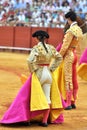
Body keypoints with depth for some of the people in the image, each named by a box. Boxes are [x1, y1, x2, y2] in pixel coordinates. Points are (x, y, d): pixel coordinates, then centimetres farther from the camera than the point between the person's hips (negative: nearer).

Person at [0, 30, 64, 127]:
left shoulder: (36, 48, -14)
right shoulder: (51, 48, 1)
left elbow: (30, 60, -26)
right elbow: (59, 58, 7)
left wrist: (33, 70, -10)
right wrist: (52, 68, 7)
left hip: (38, 73, -4)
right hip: (49, 74, 4)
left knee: (27, 96, 9)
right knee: (47, 97, 7)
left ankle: (27, 118, 10)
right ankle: (45, 120, 6)